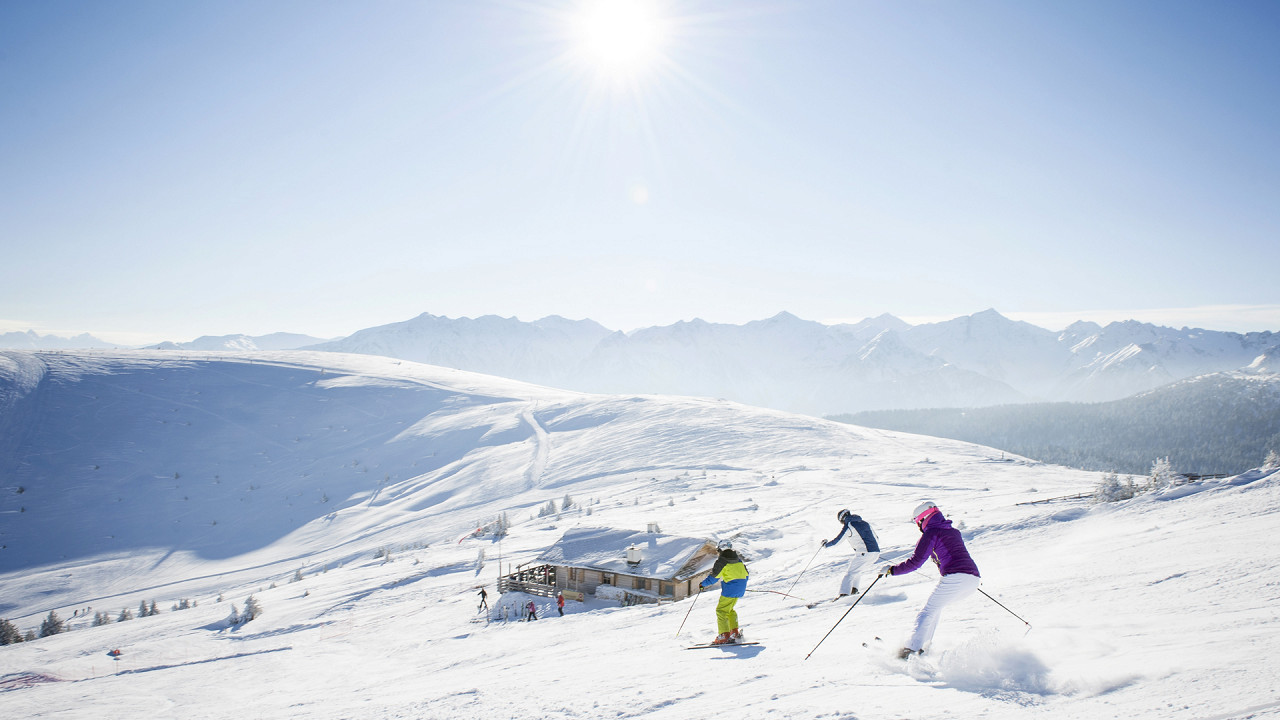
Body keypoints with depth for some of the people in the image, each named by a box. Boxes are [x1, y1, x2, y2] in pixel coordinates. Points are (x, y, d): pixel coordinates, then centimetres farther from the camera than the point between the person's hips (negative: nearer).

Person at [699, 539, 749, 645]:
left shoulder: (721, 561, -10)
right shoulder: (738, 559, 12)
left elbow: (714, 577, -10)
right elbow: (745, 573, 19)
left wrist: (702, 584, 3)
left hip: (730, 589, -8)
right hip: (740, 589, 8)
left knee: (721, 610, -3)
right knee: (729, 609, 21)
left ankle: (724, 636, -10)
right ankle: (735, 632, 15)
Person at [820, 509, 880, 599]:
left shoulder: (848, 526, -1)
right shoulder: (864, 523, 19)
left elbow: (837, 541, 0)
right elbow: (875, 538, 24)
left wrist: (826, 544, 16)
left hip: (863, 554, -7)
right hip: (876, 553, 7)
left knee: (850, 573, 0)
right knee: (859, 571, 27)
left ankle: (844, 594, -8)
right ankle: (854, 589, 23)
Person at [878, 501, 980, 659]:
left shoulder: (931, 533, 2)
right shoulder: (954, 532, 24)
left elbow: (915, 562, -4)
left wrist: (891, 570, 6)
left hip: (954, 578, -8)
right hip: (973, 580, 8)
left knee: (927, 612, -2)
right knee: (936, 606, 23)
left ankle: (912, 649, -15)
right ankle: (924, 644, 19)